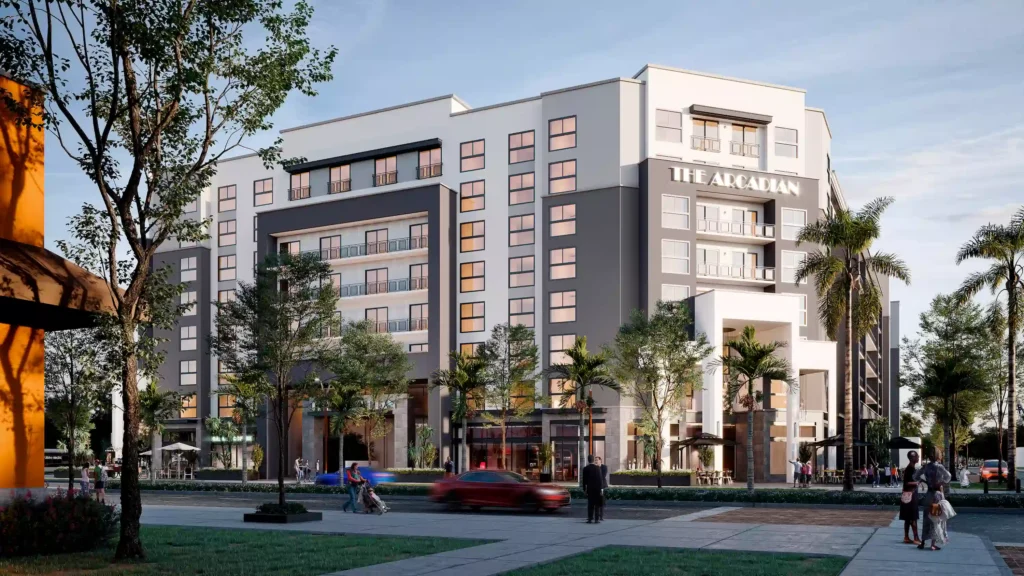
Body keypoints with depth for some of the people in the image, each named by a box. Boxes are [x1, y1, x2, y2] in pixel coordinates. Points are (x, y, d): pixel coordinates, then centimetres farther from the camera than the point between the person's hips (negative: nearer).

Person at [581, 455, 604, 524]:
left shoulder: (585, 468, -3)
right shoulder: (597, 468, -7)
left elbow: (584, 480, 0)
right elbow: (600, 479, -7)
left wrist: (584, 489, 8)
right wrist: (601, 489, -3)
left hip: (589, 488, 2)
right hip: (597, 488, -1)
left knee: (590, 504, 6)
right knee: (597, 504, 3)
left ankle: (590, 519, 1)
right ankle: (597, 519, 0)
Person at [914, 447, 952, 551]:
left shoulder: (926, 466, 2)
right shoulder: (939, 466, -13)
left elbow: (915, 476, 6)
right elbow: (948, 476, -25)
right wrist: (943, 482, -7)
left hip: (928, 493, 5)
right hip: (937, 493, -4)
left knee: (927, 518, 12)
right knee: (936, 519, 3)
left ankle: (922, 542, 13)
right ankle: (933, 544, 4)